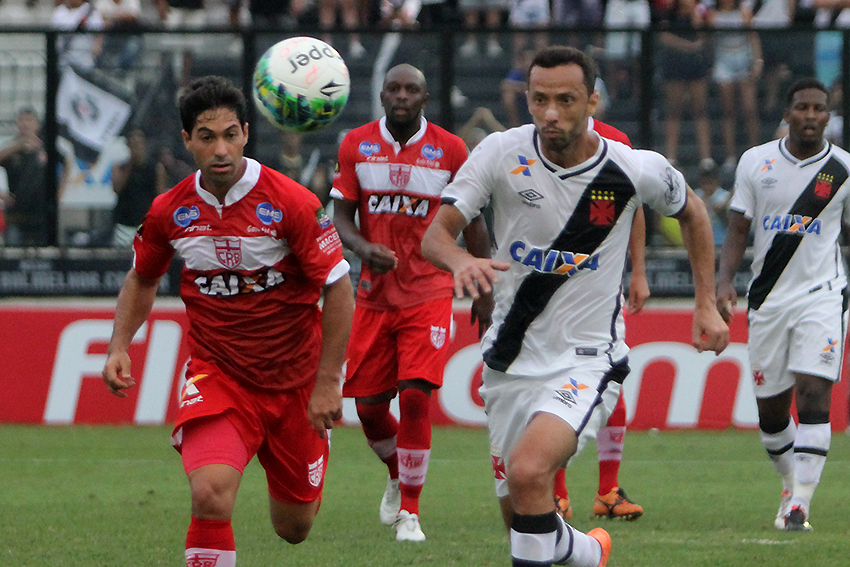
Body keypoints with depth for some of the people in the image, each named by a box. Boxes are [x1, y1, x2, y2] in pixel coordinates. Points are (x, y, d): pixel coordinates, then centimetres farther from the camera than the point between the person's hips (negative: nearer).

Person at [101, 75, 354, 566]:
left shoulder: (292, 203, -16)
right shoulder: (170, 212, -6)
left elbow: (339, 289, -11)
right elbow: (142, 279, 14)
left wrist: (327, 382, -14)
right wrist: (119, 346, -1)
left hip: (293, 378, 0)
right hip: (215, 374, 0)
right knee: (211, 494, -28)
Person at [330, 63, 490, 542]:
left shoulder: (450, 150, -2)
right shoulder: (356, 145, 2)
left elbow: (472, 220, 7)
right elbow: (341, 215, 4)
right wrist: (363, 249, -17)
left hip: (429, 294, -2)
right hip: (375, 294, 3)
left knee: (415, 396, -14)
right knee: (367, 403, 4)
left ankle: (410, 511, -1)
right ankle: (398, 475, 36)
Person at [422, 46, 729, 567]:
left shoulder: (636, 170, -10)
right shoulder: (502, 153, -9)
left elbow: (691, 211, 11)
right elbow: (435, 234, -12)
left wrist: (707, 305, 8)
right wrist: (461, 261, -35)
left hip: (587, 361, -4)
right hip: (510, 362, 4)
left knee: (529, 471, -30)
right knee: (521, 516, 12)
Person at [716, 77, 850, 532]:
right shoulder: (756, 162, 3)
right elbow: (738, 229, 7)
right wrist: (725, 281, -7)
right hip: (768, 298, 2)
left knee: (813, 393, -17)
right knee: (770, 410, 7)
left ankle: (800, 503, -18)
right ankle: (790, 483, 32)